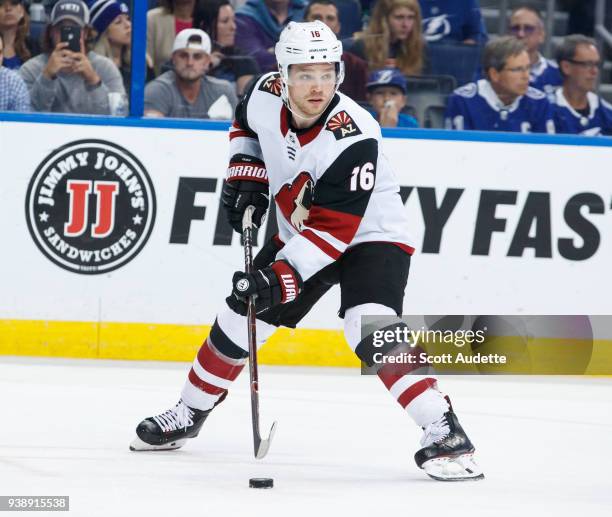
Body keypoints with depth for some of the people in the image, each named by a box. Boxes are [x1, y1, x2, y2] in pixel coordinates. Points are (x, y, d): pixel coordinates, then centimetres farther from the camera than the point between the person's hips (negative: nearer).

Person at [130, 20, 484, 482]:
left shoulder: (354, 138, -33)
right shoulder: (265, 97, -15)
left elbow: (333, 228, -32)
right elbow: (246, 126, 13)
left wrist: (283, 275, -37)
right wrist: (246, 175, 1)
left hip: (370, 235, -7)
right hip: (299, 234, 7)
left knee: (370, 330, -29)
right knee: (239, 318, 8)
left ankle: (443, 431, -28)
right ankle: (190, 413, 29)